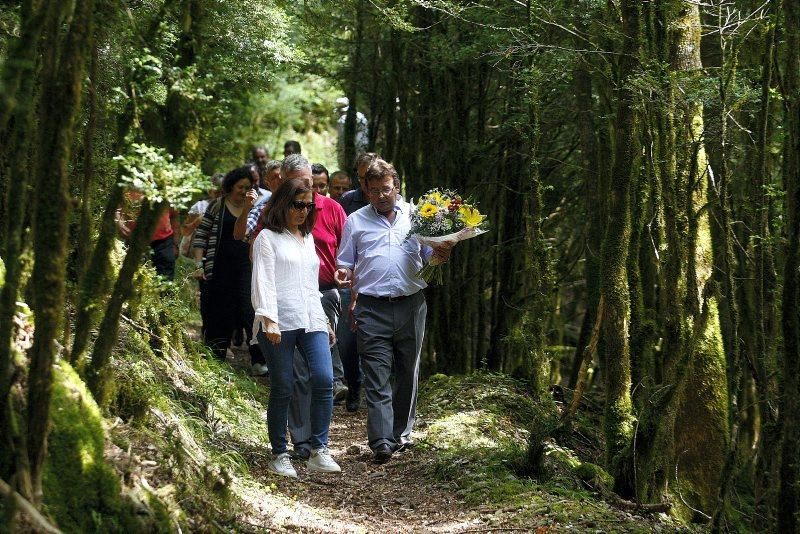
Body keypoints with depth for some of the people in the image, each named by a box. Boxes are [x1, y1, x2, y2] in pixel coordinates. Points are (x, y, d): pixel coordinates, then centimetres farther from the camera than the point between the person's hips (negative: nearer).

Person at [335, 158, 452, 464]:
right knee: (377, 376, -9)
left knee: (407, 373, 11)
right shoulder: (355, 221, 11)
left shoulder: (415, 215, 11)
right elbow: (345, 264, 15)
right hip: (372, 309, -1)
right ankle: (381, 442, -14)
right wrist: (344, 275, -7)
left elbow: (430, 256, 15)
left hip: (411, 305, 2)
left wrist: (440, 253, -7)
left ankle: (402, 433, 26)